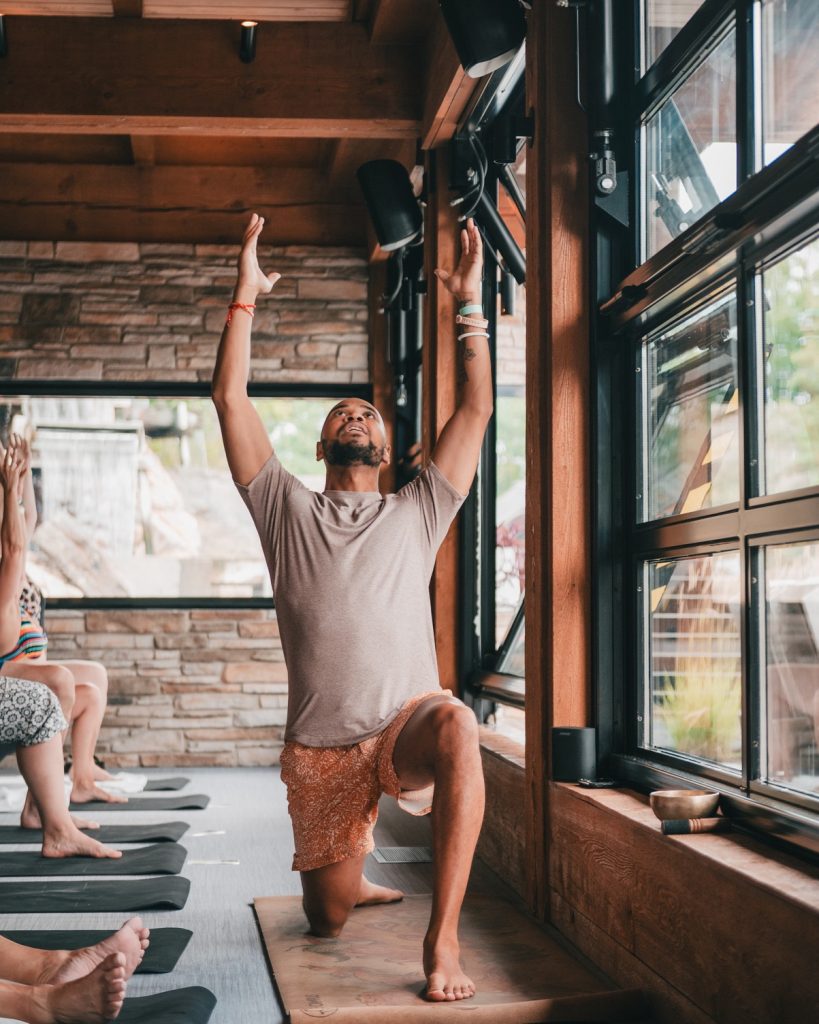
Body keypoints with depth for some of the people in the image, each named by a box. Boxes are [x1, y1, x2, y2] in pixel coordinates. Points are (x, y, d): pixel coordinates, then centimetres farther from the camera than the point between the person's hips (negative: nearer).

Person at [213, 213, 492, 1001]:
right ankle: (355, 882, 48)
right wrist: (246, 297, 2)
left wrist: (469, 304, 3)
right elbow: (230, 399, 4)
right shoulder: (287, 511, 11)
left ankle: (442, 936, -33)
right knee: (327, 918, 8)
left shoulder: (416, 515, 11)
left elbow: (476, 411, 5)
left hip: (406, 724, -2)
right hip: (319, 747, 2)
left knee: (458, 727, -39)